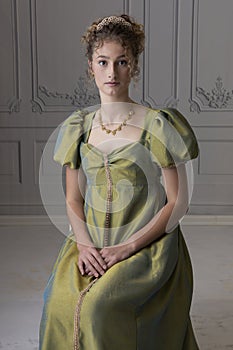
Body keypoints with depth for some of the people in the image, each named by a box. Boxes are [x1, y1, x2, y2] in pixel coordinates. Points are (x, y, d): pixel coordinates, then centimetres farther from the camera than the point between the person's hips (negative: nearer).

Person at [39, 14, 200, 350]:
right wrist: (84, 245, -8)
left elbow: (178, 202, -6)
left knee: (99, 304, -28)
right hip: (90, 245, 4)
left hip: (148, 247, -4)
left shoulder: (158, 125, -5)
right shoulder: (78, 127, 8)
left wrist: (128, 247, -14)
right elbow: (73, 199, 11)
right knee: (58, 303, -21)